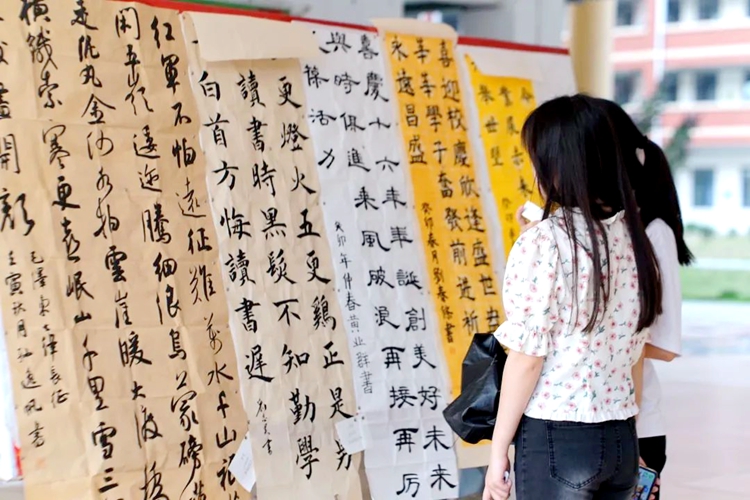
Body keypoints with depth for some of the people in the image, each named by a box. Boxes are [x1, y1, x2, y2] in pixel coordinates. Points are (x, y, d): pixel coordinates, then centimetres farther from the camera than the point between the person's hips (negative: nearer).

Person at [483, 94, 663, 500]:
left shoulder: (542, 243, -14)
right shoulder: (633, 237, 6)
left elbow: (527, 357, -14)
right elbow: (635, 352, 12)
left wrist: (498, 449, -6)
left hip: (555, 439, -6)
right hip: (621, 439, 6)